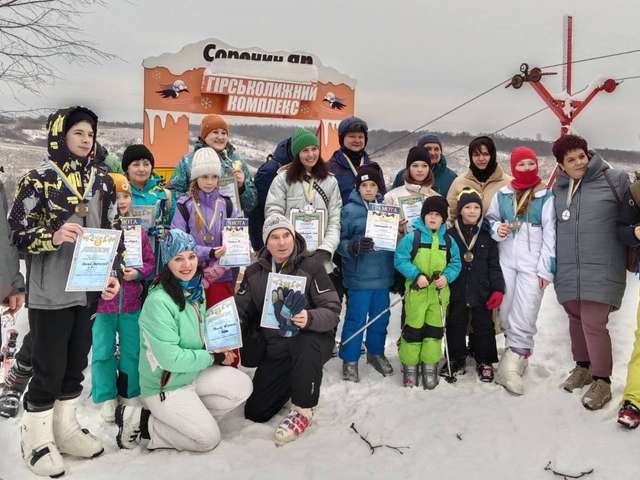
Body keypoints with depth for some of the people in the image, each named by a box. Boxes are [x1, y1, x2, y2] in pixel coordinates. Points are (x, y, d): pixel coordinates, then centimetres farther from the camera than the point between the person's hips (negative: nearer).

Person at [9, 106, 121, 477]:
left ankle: (65, 429, 30)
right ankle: (37, 439, 19)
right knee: (50, 368, 1)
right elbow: (18, 232, -6)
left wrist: (113, 273, 3)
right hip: (50, 292, -5)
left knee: (76, 364, 14)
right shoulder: (39, 179, -5)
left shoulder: (103, 182, 9)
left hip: (89, 289, 5)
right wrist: (53, 236, -24)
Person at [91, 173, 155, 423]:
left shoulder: (138, 231, 1)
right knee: (103, 352, 8)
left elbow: (150, 262, 6)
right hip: (102, 301, -3)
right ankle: (107, 397, 24)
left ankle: (130, 394, 30)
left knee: (132, 351, 13)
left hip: (131, 303, 3)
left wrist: (137, 273, -12)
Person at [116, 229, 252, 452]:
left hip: (192, 373, 8)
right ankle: (142, 423, 5)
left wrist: (220, 348, -4)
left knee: (242, 386, -4)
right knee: (209, 438, -5)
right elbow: (170, 358, -27)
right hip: (164, 387, -8)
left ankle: (183, 417, 5)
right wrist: (214, 358, -17)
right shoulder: (158, 301, -26)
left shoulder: (196, 290, -1)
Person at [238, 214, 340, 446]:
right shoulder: (255, 272, 1)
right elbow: (239, 308, 5)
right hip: (272, 346, 4)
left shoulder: (311, 268, -12)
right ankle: (291, 382, 31)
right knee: (255, 413, 1)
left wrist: (310, 319, -38)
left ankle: (303, 411, -16)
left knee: (308, 345, -41)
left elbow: (332, 310, -17)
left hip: (309, 340, -4)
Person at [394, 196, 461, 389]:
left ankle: (430, 365, 24)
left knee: (435, 328, 10)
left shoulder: (448, 240, 5)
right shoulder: (412, 237, -6)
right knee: (413, 327, 4)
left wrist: (447, 277, -9)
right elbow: (400, 260, -7)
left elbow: (456, 263, 10)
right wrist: (416, 275, -17)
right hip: (416, 291, -3)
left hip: (439, 292, 3)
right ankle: (410, 364, 18)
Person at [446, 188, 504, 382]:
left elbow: (494, 265, 1)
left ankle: (485, 362, 25)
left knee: (483, 326, 10)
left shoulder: (487, 235, 1)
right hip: (457, 292, 0)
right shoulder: (450, 234, -1)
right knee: (455, 326, 11)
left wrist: (498, 289, -5)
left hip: (481, 292, 0)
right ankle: (457, 360, 27)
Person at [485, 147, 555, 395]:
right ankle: (519, 355, 21)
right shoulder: (502, 194, 8)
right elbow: (489, 219, 19)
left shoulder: (546, 196, -1)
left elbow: (550, 234, -3)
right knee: (505, 313, 5)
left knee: (524, 318, -10)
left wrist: (546, 269, -7)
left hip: (532, 266, -3)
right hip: (505, 262, 3)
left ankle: (512, 363, -3)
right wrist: (497, 229, -5)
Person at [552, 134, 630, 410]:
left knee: (593, 323, -8)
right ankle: (582, 367, 35)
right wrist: (550, 264, 19)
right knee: (576, 318, 15)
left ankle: (602, 382, 8)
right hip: (568, 270, 5)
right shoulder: (558, 189, 10)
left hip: (601, 270, -5)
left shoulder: (614, 180, -4)